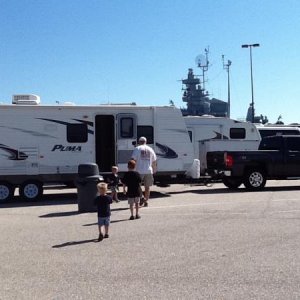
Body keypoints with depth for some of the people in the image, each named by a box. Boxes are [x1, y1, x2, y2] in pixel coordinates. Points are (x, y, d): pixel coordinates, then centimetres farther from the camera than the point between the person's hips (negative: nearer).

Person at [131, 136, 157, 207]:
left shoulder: (137, 149, 0)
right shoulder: (150, 149, 11)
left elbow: (133, 159, -9)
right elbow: (154, 161, 16)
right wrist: (154, 170, 28)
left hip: (139, 171, -3)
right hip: (149, 171, 3)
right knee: (147, 187, 10)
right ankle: (146, 201, 11)